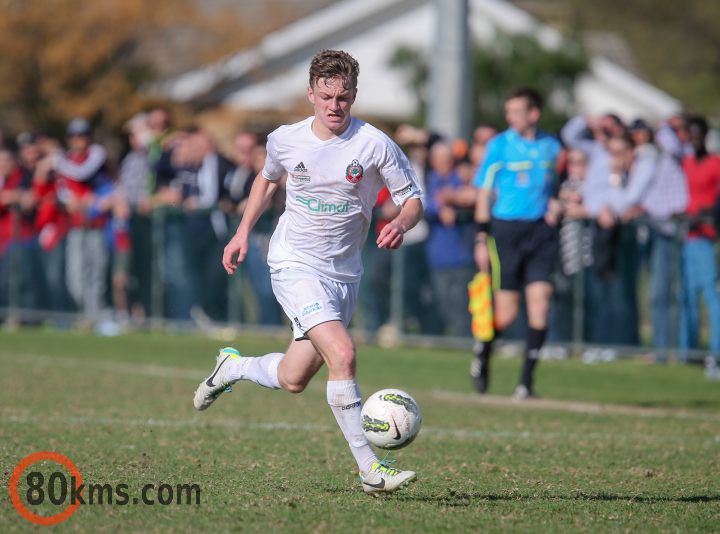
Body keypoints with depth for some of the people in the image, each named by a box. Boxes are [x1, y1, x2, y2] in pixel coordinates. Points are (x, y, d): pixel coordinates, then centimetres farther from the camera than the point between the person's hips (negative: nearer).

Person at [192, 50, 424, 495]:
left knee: (293, 381, 9)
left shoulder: (375, 145, -9)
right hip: (295, 264, -2)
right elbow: (268, 178, 19)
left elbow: (413, 199, -3)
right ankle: (369, 469, -20)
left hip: (344, 273, 2)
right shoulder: (286, 140, -3)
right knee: (343, 355, -23)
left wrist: (401, 223, -25)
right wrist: (244, 232, 14)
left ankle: (234, 366, 42)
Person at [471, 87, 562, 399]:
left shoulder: (551, 146, 9)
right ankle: (483, 351, 29)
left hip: (541, 230, 3)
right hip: (507, 229, -3)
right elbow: (483, 193, 0)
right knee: (507, 313, -3)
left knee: (539, 303, -9)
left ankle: (527, 380, -2)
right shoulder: (499, 146, -2)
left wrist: (554, 205, 2)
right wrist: (481, 239, -5)